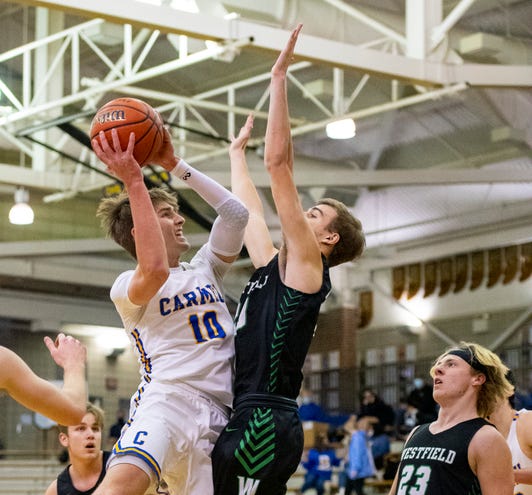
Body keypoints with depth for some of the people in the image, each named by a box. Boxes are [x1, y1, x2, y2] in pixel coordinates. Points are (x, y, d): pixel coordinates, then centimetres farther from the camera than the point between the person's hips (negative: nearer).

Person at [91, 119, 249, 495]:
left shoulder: (205, 270, 25)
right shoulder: (127, 287, 6)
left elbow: (236, 213, 13)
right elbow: (155, 270, -19)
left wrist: (174, 164, 11)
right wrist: (133, 181, -17)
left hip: (217, 417, 7)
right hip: (165, 400, -6)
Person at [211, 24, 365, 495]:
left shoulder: (305, 266, -3)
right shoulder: (274, 267, 19)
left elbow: (279, 165, -9)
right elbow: (251, 210, 36)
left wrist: (279, 77, -8)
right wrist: (237, 152, 49)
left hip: (265, 424, -9)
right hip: (251, 419, 9)